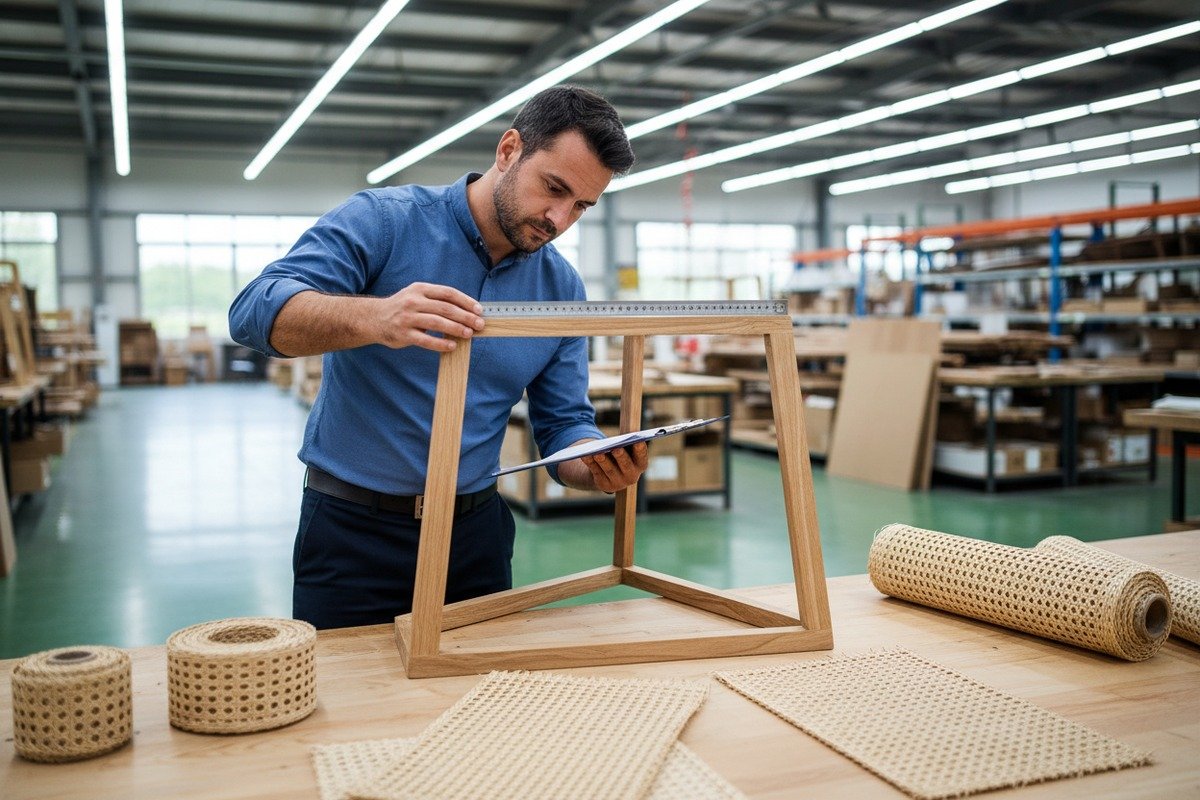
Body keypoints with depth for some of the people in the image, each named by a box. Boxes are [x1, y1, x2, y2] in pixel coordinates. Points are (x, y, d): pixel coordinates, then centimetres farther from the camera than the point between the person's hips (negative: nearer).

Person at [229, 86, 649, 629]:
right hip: (352, 528, -4)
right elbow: (256, 311, -24)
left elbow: (563, 425, 4)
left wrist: (600, 466, -21)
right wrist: (374, 318, -43)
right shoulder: (382, 221, -12)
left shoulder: (562, 289, 2)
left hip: (476, 529, 4)